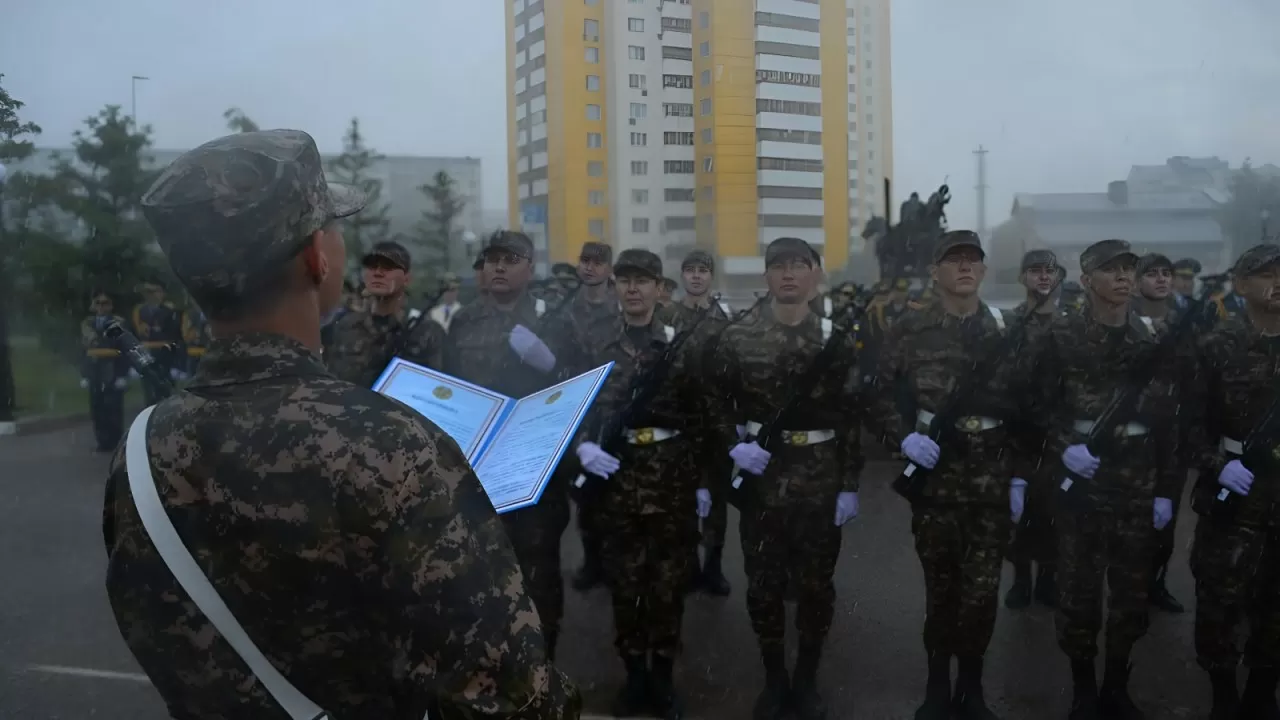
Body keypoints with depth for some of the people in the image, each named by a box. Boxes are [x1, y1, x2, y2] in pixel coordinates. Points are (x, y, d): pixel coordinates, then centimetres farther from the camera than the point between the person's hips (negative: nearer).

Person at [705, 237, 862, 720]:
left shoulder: (835, 340, 0)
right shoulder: (738, 338, -1)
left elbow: (851, 418, -1)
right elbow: (714, 401, 6)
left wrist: (850, 485, -5)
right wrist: (733, 445, -10)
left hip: (820, 482, 0)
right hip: (760, 478, 0)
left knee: (816, 584, 9)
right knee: (763, 583, 8)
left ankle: (807, 680, 28)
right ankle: (773, 679, 27)